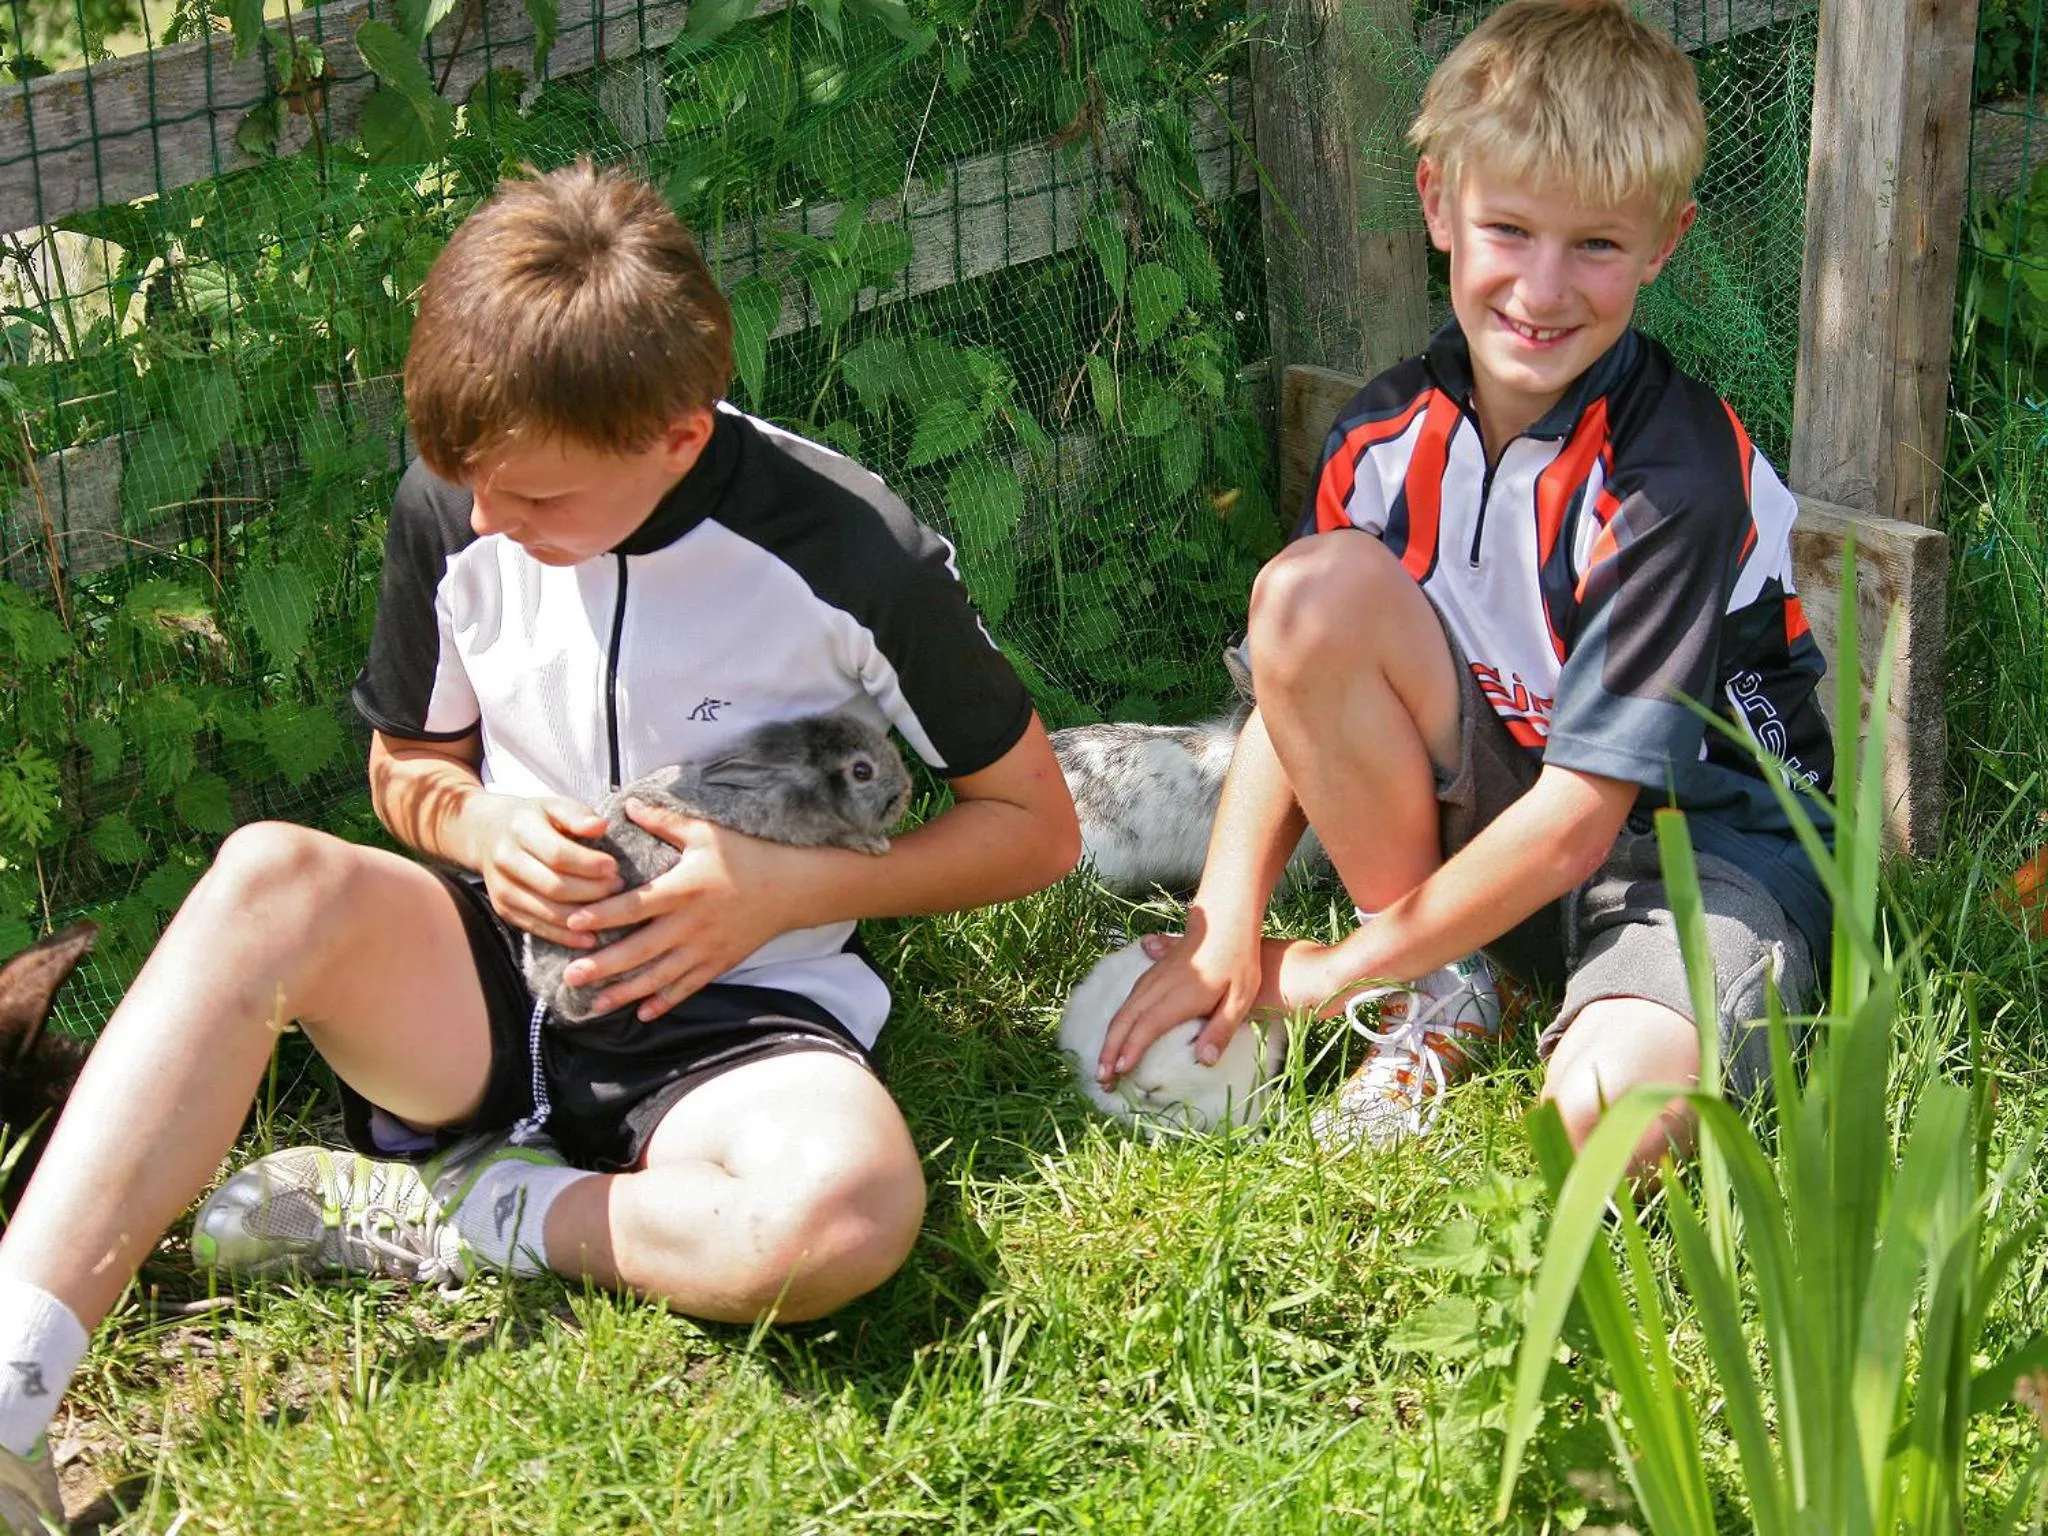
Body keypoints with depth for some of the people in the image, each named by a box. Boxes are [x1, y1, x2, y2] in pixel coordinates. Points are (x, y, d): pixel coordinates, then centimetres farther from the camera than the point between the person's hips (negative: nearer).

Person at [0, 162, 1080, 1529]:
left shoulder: (852, 556, -13)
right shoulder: (453, 508, -3)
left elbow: (1037, 824, -2)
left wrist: (790, 888, -16)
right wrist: (484, 825, -10)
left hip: (727, 1015, -3)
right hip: (489, 981, 3)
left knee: (848, 1209, -40)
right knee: (275, 876, -32)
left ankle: (443, 1221, -14)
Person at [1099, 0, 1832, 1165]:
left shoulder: (1677, 474, -22)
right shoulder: (1393, 433, -5)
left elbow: (1579, 815, -23)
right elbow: (1298, 680, 0)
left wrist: (1344, 968, -16)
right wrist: (1223, 933, -15)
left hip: (1704, 840, -5)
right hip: (1483, 825, 6)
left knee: (1610, 1116, -38)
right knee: (1312, 588, -22)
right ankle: (1437, 1004, -6)